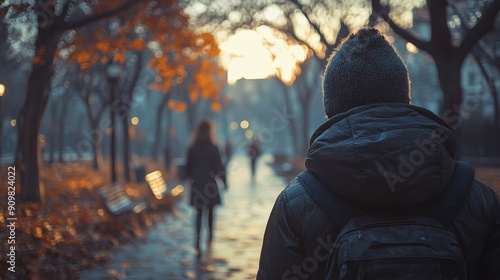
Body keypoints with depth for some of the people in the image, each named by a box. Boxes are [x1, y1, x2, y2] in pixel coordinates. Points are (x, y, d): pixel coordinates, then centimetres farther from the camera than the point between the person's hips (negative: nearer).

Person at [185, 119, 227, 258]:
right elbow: (219, 166, -8)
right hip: (210, 184, -1)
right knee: (210, 212, 19)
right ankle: (210, 237, 34)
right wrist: (224, 181, 3)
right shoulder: (213, 148, -10)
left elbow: (188, 167, 5)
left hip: (197, 185, 1)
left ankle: (198, 243, -12)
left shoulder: (192, 148, -3)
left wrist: (190, 178, 24)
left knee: (199, 213, 4)